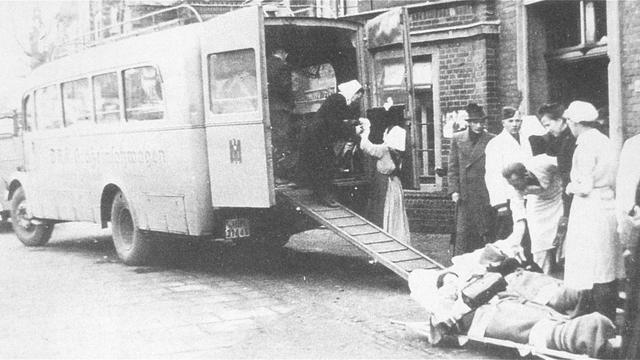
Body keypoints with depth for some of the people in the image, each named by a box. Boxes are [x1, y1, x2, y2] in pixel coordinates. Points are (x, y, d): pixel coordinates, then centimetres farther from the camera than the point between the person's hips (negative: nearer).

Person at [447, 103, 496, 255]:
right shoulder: (457, 139, 7)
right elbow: (453, 167, 9)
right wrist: (454, 190, 0)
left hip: (485, 195, -1)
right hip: (464, 196, 1)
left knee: (486, 234, 3)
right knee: (462, 234, 2)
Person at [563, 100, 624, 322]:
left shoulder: (586, 146, -15)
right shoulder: (606, 142, 11)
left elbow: (585, 187, -19)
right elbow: (615, 181, 14)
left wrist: (571, 187, 1)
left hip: (591, 211, -9)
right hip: (609, 206, 9)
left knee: (595, 275, -3)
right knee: (609, 272, 13)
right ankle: (610, 322, 21)